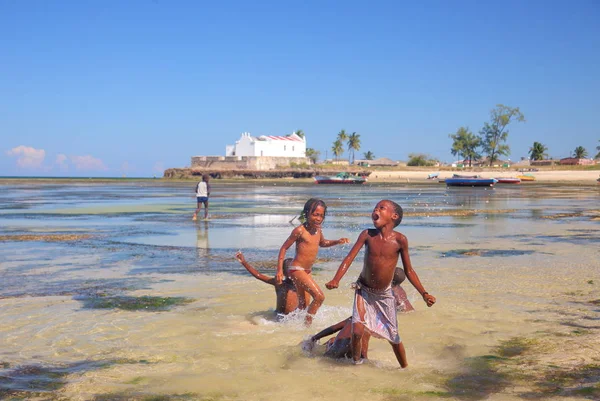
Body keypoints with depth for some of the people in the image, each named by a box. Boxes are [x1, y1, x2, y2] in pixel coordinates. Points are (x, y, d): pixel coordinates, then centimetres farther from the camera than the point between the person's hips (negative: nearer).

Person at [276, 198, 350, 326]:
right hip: (297, 270, -8)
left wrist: (337, 241, 11)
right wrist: (279, 270, -13)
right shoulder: (300, 230, -16)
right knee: (319, 296, -16)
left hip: (307, 271, 8)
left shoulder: (318, 229, 5)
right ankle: (307, 324, -6)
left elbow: (323, 243, 28)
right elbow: (284, 248, -10)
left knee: (303, 304, 15)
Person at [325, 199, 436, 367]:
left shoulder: (400, 240, -14)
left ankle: (405, 368, 32)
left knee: (394, 337, 8)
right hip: (364, 291, 0)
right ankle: (356, 364, 11)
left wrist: (424, 294, -11)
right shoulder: (367, 235, -12)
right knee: (357, 331, -14)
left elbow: (409, 271, -5)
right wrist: (335, 280, -30)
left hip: (385, 295, 0)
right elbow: (349, 258, -15)